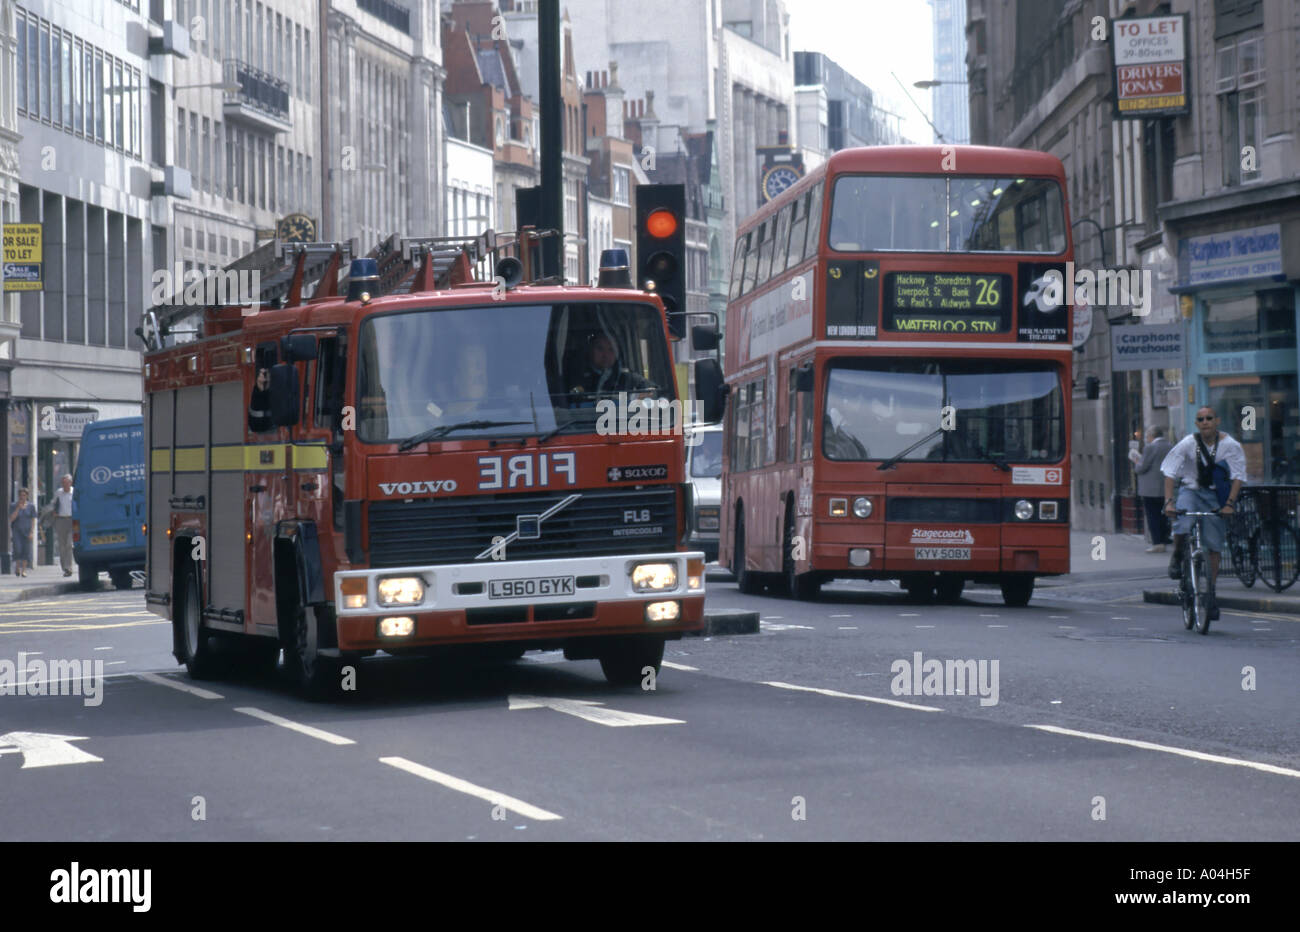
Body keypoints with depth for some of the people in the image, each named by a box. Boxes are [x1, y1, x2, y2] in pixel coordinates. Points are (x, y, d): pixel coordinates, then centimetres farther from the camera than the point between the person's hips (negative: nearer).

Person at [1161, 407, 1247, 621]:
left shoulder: (1230, 445, -9)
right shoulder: (1187, 444, -10)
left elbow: (1238, 477, -9)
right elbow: (1170, 473, -10)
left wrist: (1229, 503, -20)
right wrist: (1169, 501, -21)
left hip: (1215, 495, 1)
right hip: (1191, 490, -1)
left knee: (1214, 545, -2)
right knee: (1183, 526, -30)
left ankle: (1211, 593, 10)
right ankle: (1177, 558, 2)